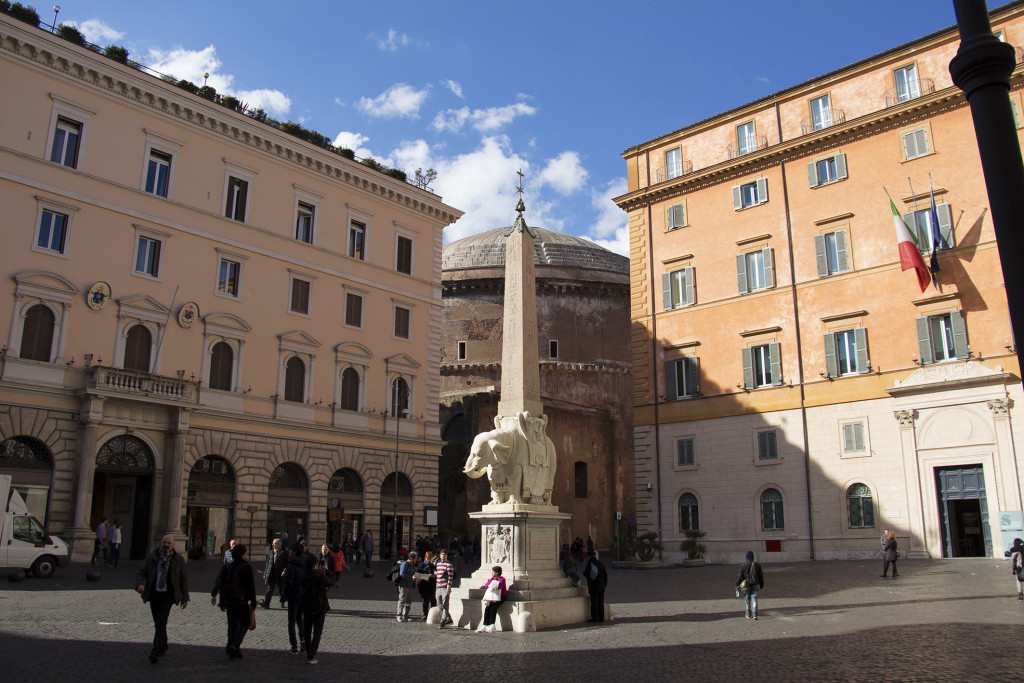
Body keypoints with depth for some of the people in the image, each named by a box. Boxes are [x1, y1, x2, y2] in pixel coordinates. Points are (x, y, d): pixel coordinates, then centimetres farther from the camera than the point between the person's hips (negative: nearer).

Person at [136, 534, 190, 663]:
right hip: (153, 595, 3)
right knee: (158, 623, 13)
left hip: (167, 596, -3)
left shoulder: (178, 559, 2)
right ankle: (163, 648, 32)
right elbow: (141, 573, 3)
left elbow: (184, 579, 7)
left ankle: (155, 652, -18)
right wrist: (139, 585, -20)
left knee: (161, 623, -15)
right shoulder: (151, 557, 6)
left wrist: (185, 598, 6)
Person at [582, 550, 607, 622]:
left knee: (594, 602, -1)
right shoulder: (601, 563, 8)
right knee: (601, 602, 11)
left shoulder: (589, 564, -13)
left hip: (593, 586, -6)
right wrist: (605, 584, 17)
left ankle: (594, 618, -1)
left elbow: (586, 574, -22)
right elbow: (605, 574, 12)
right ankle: (601, 617, 12)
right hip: (601, 586, 6)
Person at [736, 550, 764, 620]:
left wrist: (737, 585, -5)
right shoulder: (757, 565, 1)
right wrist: (761, 585, 21)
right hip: (755, 585, 1)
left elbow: (740, 576, -10)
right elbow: (761, 576, 9)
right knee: (754, 600, 1)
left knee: (747, 600, 13)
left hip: (746, 586, -1)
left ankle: (748, 614, 23)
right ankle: (754, 614, -13)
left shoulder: (744, 565, -7)